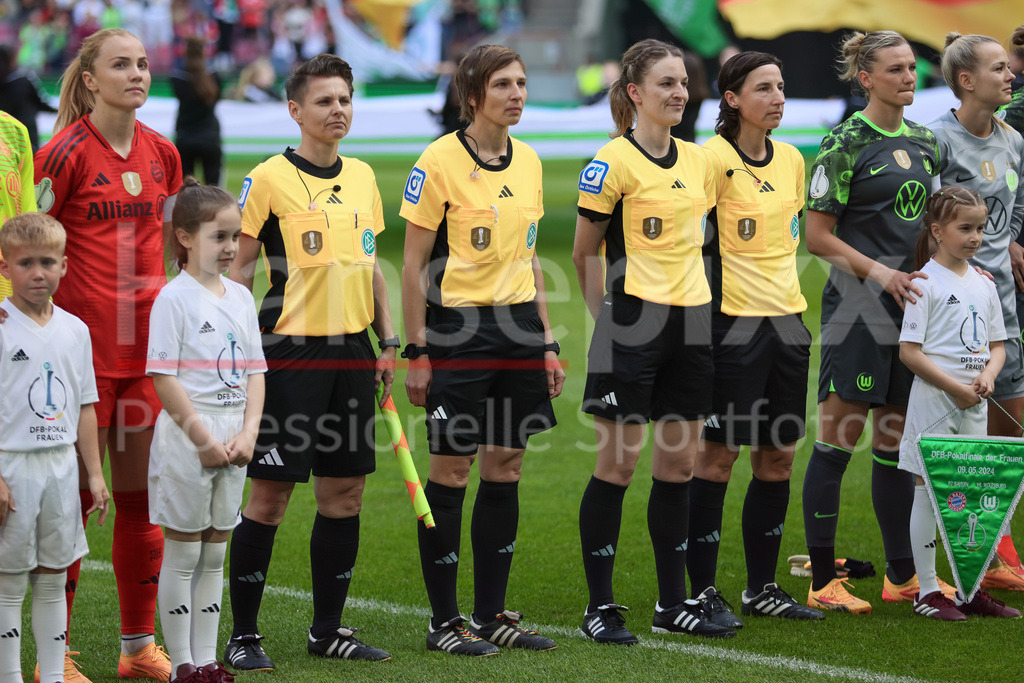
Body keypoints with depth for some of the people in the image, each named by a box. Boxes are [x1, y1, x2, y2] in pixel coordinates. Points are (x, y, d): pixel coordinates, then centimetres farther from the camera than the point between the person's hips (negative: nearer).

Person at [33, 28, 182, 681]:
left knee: (142, 497, 9)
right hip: (82, 345, -6)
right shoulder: (66, 154, -8)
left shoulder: (163, 153, 9)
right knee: (72, 498, -2)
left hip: (148, 347, 6)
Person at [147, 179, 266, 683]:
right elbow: (163, 378, -13)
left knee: (215, 553, 10)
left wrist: (247, 433, -2)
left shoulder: (240, 297, 10)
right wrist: (204, 437, -16)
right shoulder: (174, 298, -9)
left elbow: (254, 371, 11)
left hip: (232, 438, 6)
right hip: (187, 435, -6)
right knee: (182, 552, 0)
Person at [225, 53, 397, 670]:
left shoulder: (363, 177, 11)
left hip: (352, 351, 6)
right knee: (269, 497, -4)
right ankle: (244, 635, 6)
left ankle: (329, 629, 19)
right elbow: (239, 268, -4)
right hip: (290, 351, -6)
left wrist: (388, 342, 13)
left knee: (345, 494, 8)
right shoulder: (269, 179, -6)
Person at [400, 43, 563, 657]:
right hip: (459, 328, -6)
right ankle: (444, 621, 7)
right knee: (451, 472, -1)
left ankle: (491, 615, 16)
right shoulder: (440, 161, -9)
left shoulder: (528, 162, 10)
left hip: (519, 327, 6)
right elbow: (415, 265, -8)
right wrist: (417, 352, -11)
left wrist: (547, 342, 14)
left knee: (504, 472, 8)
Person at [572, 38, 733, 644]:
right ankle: (600, 606, 5)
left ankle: (674, 603, 16)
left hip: (691, 322, 6)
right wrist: (608, 316, 0)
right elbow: (585, 254, -3)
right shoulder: (614, 162, -9)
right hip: (633, 326, -6)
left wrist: (701, 306, 17)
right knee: (618, 463, -3)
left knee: (679, 464, 9)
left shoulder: (699, 161, 10)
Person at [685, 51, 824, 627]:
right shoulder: (714, 158, -11)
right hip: (734, 322, -7)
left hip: (787, 319, 7)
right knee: (719, 454, -4)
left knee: (779, 454, 9)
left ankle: (763, 587, 18)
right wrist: (709, 310, -16)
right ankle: (702, 590, 3)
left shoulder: (791, 159, 11)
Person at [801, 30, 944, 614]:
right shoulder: (845, 145, -8)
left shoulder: (924, 143, 14)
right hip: (857, 305, -7)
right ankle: (823, 581, 0)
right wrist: (881, 273, -15)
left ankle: (902, 576, 19)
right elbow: (818, 236, -9)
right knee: (838, 440, -5)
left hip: (911, 305, 7)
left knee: (896, 442, 12)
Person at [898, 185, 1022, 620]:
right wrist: (955, 387, -15)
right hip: (934, 400, -6)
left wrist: (988, 375, -4)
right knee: (928, 491, -1)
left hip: (974, 404, 6)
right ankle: (927, 592, 4)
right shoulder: (926, 283, -8)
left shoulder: (983, 285, 12)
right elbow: (909, 351, -12)